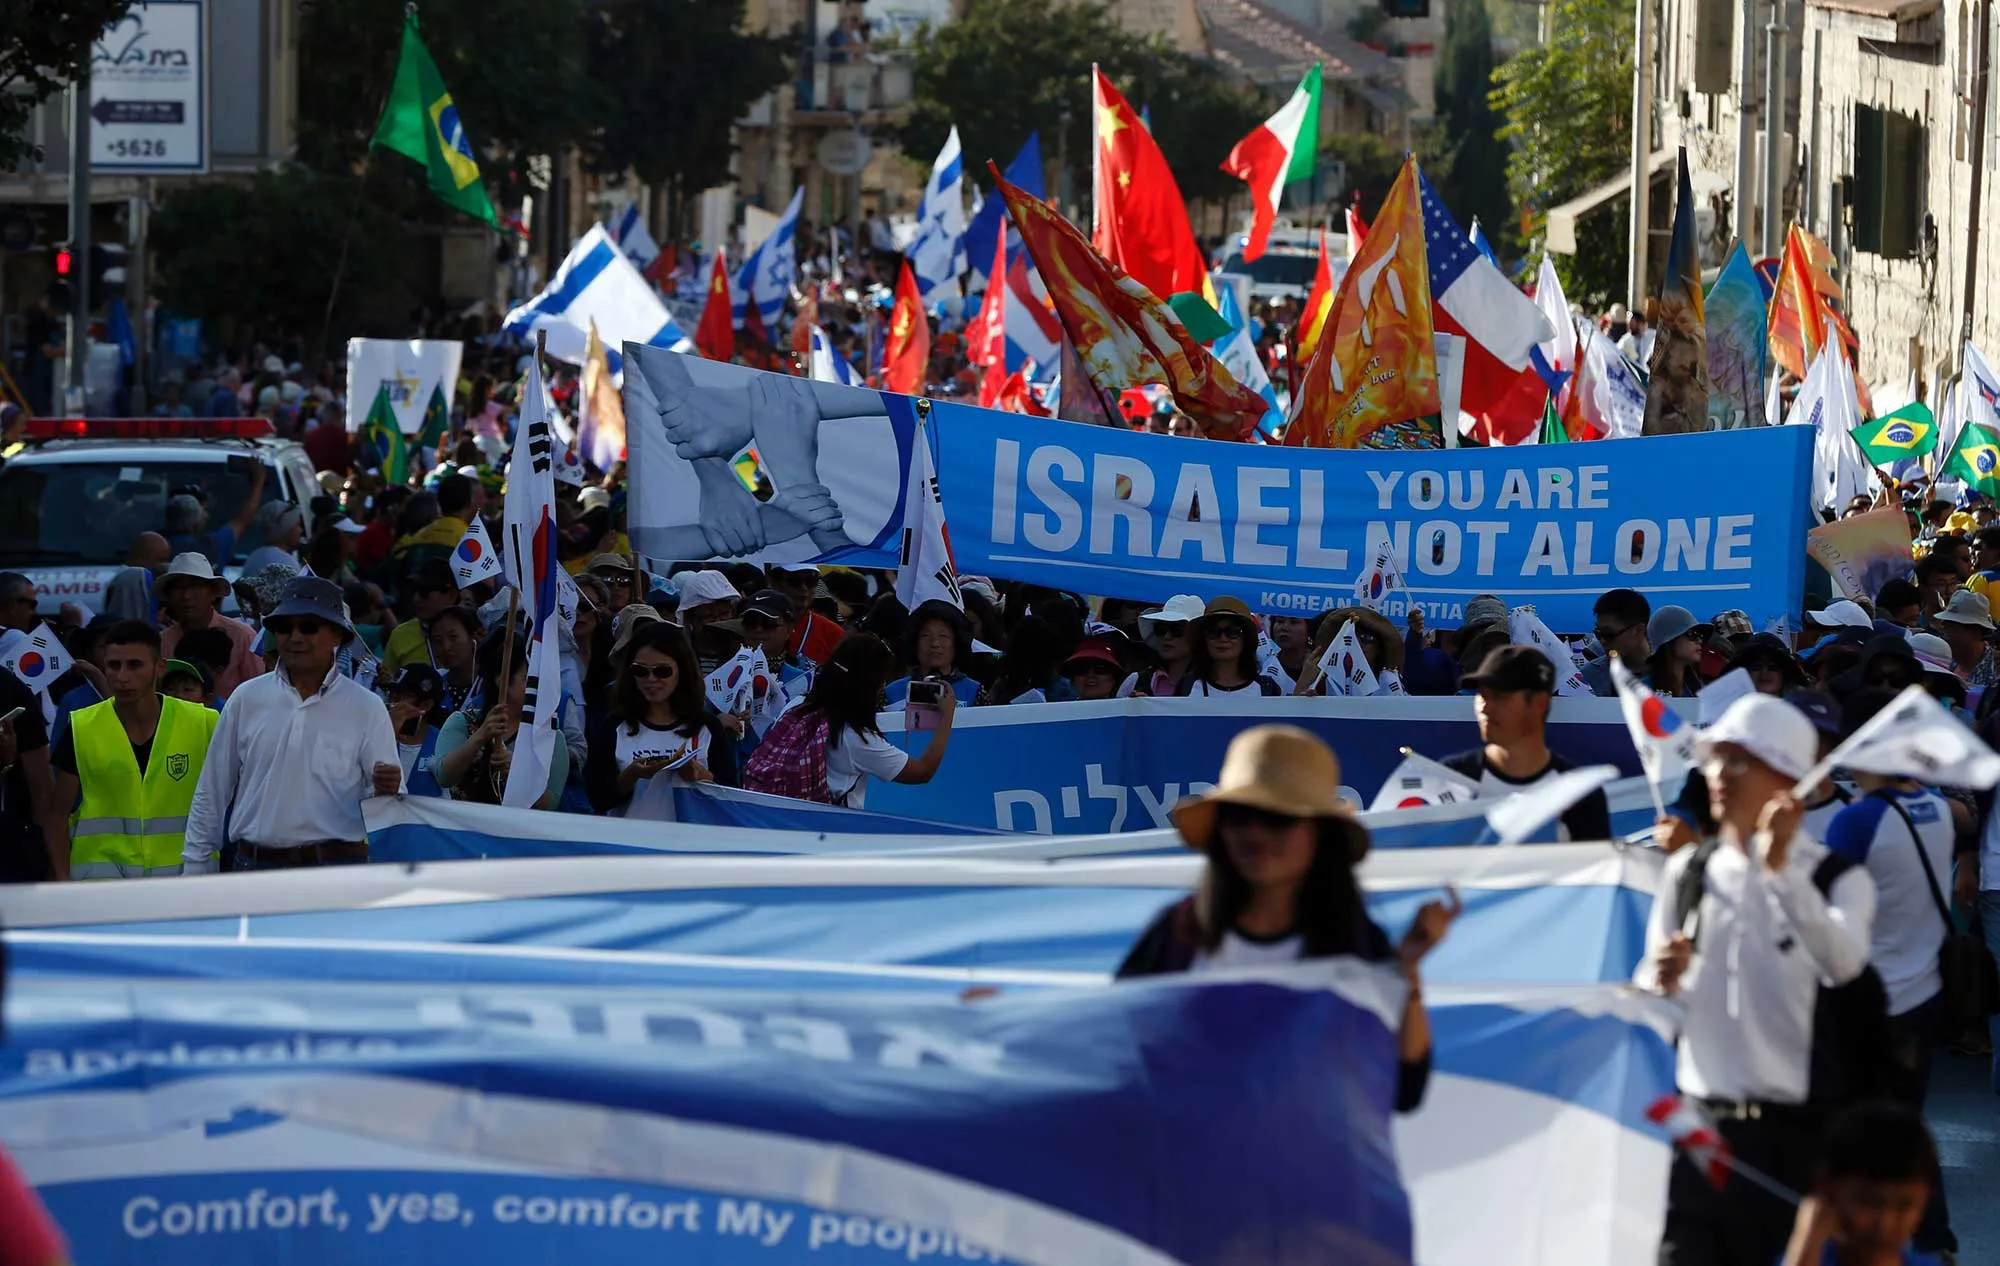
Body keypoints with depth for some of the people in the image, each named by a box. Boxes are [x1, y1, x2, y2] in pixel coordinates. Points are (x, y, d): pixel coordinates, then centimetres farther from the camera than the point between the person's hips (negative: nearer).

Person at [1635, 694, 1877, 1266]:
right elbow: (1646, 998, 14)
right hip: (1697, 1126, 3)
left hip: (1790, 1135, -3)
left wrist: (1780, 870, -34)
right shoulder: (1687, 872, 10)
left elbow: (1843, 962, -24)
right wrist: (1660, 981, -9)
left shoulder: (1837, 879, -3)